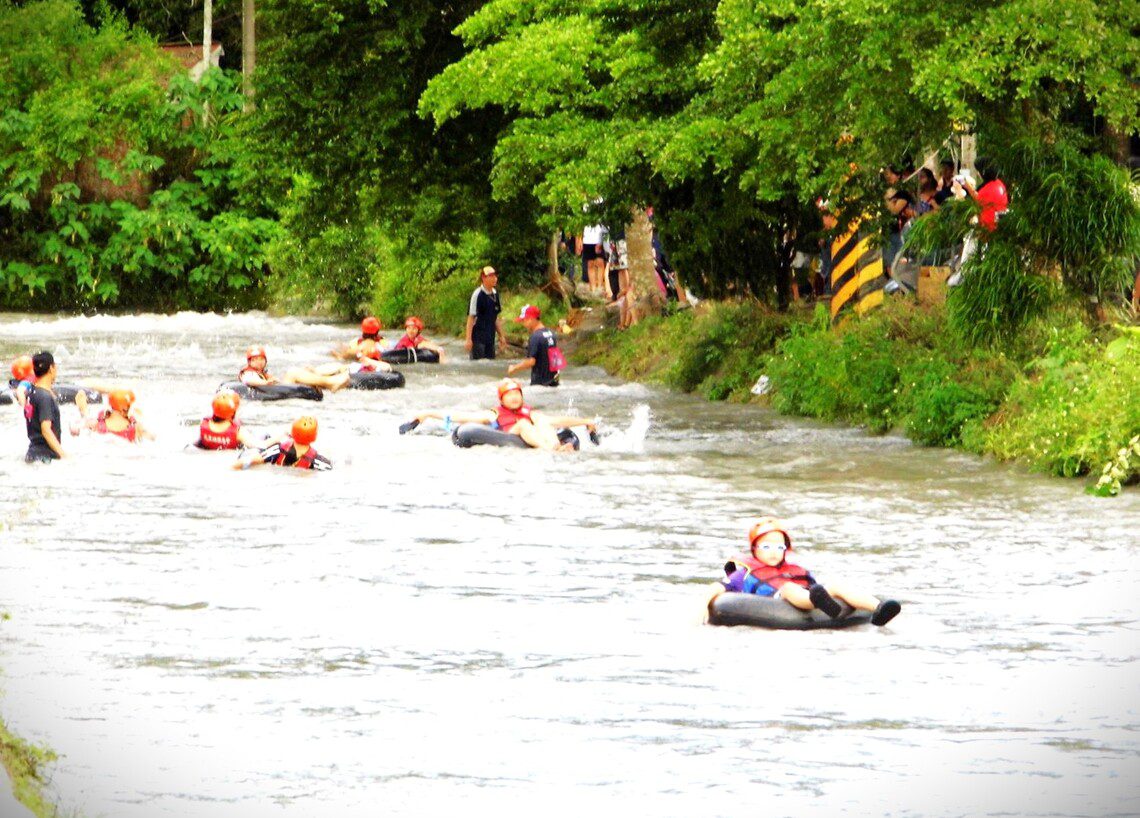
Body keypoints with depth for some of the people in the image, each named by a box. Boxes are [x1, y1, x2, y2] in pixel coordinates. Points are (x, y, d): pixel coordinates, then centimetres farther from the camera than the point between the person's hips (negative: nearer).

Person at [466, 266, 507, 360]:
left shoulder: (495, 294, 8)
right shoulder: (477, 294, -12)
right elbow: (471, 317, -12)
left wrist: (501, 336, 17)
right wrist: (468, 339, -15)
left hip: (490, 337, 7)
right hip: (478, 337, -7)